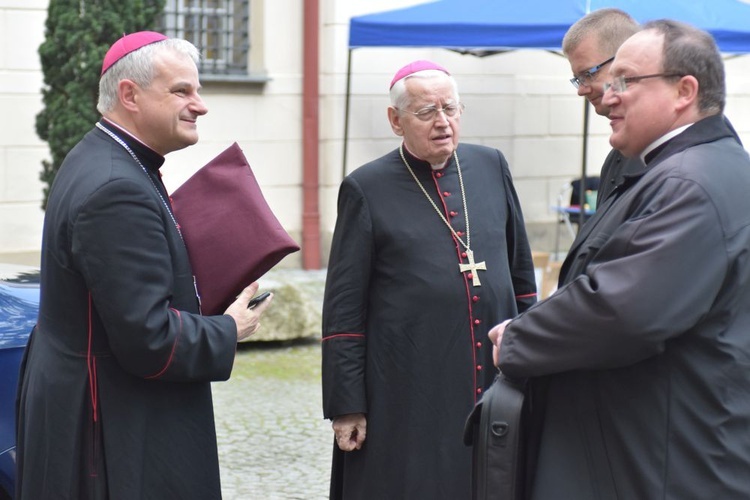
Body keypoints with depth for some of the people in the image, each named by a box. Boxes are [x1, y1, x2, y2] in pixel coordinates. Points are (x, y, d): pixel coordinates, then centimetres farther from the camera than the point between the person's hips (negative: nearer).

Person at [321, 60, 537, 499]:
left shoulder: (491, 167, 8)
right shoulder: (367, 189, -3)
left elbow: (522, 274, 15)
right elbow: (344, 311, -3)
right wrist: (346, 405, -6)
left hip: (496, 387, 4)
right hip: (407, 399, -4)